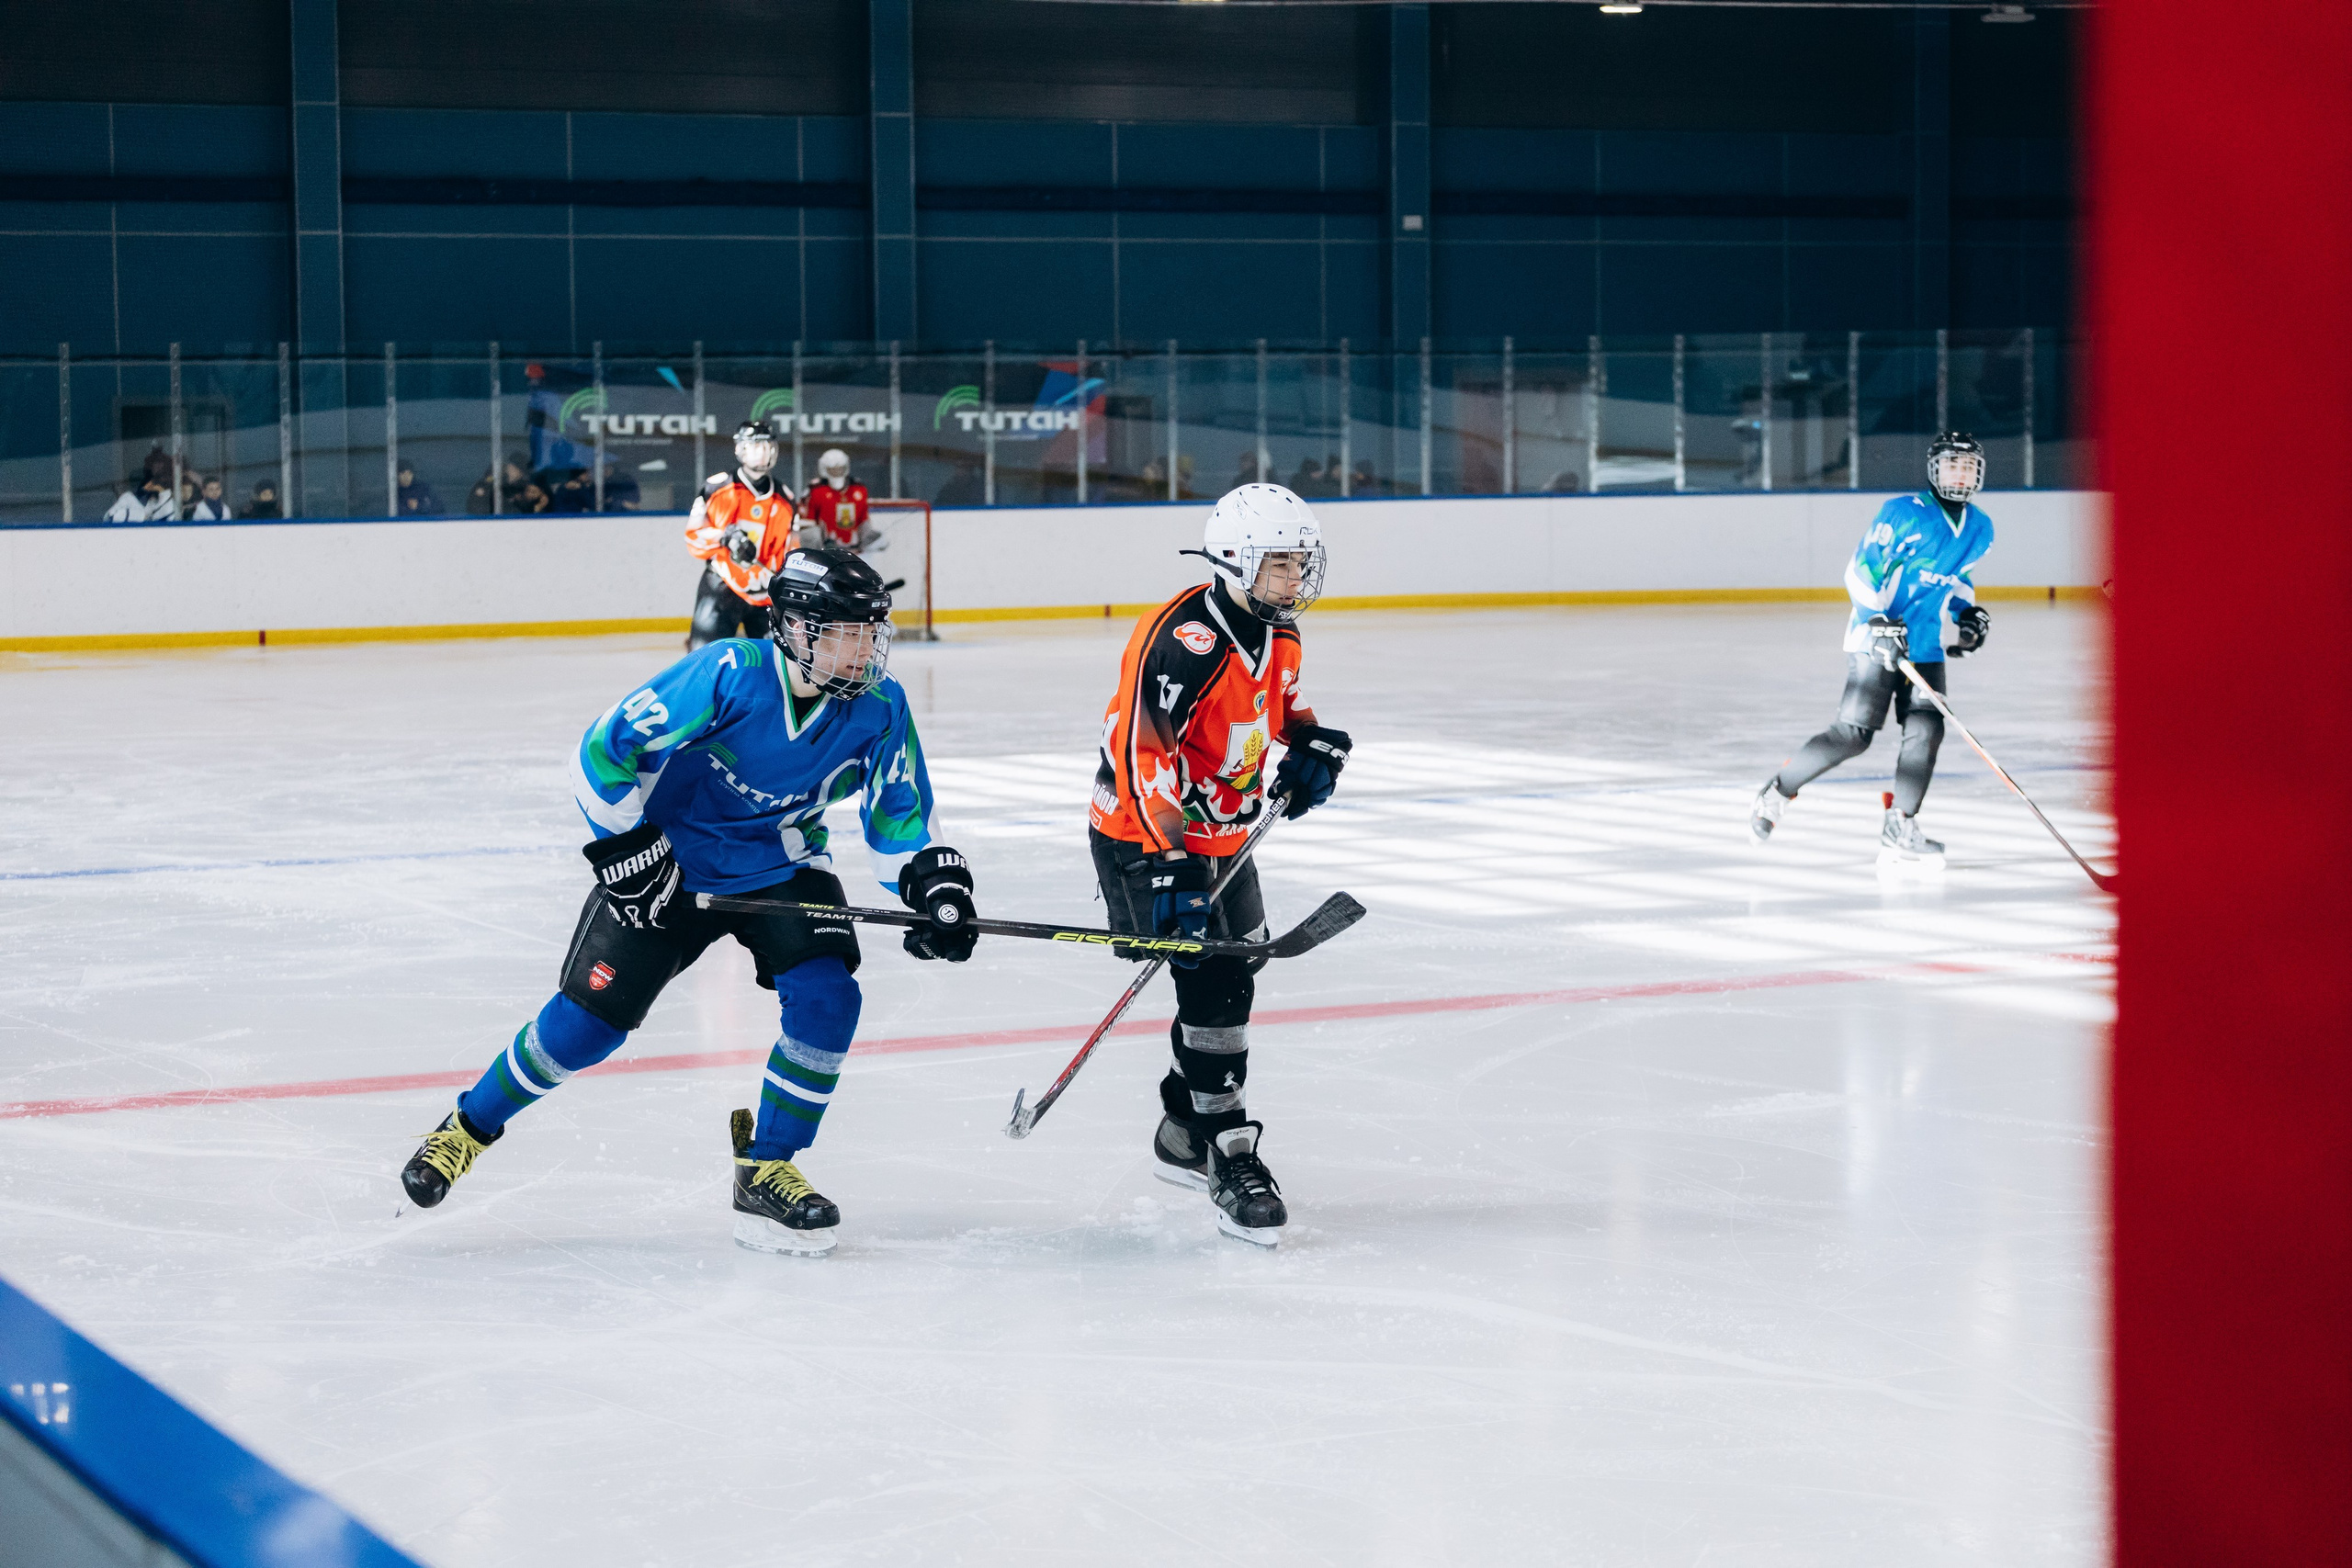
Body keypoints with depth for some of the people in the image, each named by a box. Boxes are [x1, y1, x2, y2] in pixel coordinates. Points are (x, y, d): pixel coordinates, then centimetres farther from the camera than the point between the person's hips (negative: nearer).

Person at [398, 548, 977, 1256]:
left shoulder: (879, 708, -15)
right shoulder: (729, 675, -29)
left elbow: (902, 817, 0)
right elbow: (603, 751, -22)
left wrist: (937, 886, -17)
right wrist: (626, 848, -21)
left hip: (779, 868, 4)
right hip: (667, 863, -4)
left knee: (826, 997, -19)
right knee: (590, 1017, -6)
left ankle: (765, 1172, -4)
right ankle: (469, 1127, 18)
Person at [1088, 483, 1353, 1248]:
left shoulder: (1277, 633, 3)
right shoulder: (1187, 639, -26)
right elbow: (1142, 750, -32)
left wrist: (1312, 744, 1)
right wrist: (1172, 862, -37)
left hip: (1222, 834, 10)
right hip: (1145, 840, -10)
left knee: (1235, 977, 18)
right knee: (1214, 986, -16)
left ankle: (1184, 1137, 34)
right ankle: (1228, 1157, -9)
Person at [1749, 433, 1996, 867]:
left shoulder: (1980, 529, 9)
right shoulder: (1905, 513, -12)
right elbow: (1861, 569, -11)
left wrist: (1966, 613, 9)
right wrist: (1877, 620, -21)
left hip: (1925, 644, 7)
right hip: (1877, 637, -7)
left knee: (1926, 730, -5)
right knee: (1853, 734, -12)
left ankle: (1899, 831, 0)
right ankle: (1777, 790, 4)